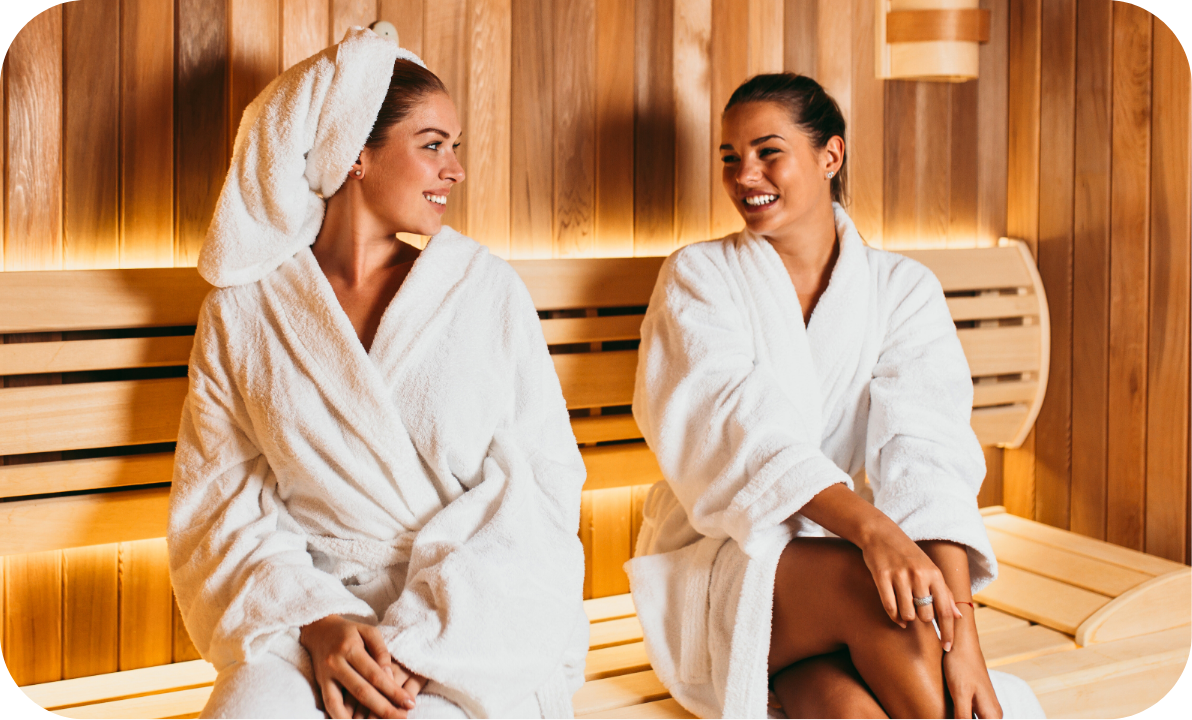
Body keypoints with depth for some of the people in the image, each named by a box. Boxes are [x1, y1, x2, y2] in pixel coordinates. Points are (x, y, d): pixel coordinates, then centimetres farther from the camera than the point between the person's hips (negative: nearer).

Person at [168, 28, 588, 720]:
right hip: (314, 604, 1)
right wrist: (316, 620, -15)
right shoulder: (242, 308, 6)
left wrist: (420, 635, -14)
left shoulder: (487, 288, 4)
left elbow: (544, 481, -2)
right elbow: (221, 497, 3)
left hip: (477, 606, -1)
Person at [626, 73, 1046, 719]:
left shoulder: (902, 289, 4)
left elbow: (926, 454, -11)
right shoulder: (699, 276, 1)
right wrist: (869, 526, -34)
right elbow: (736, 425, -17)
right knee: (879, 586, -30)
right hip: (721, 563, 0)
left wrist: (962, 633, -25)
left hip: (850, 550, 1)